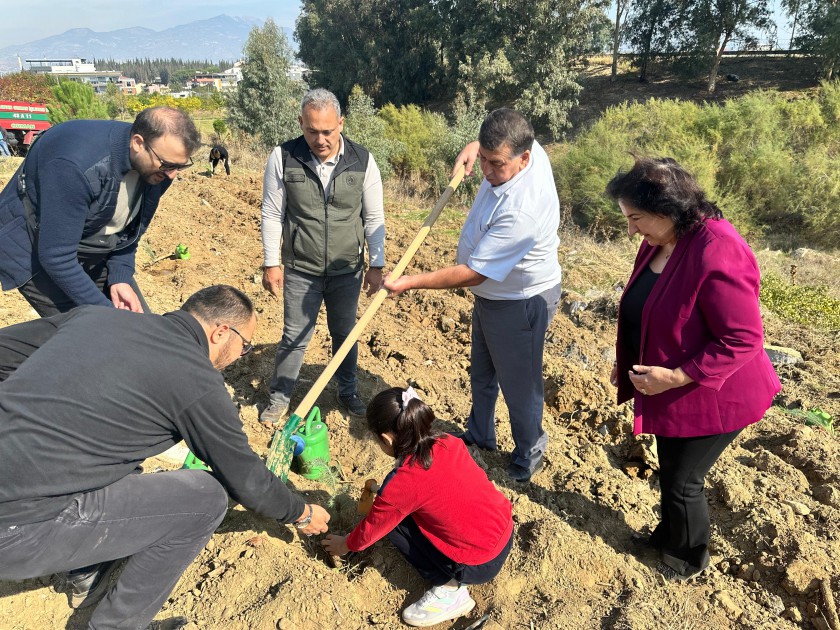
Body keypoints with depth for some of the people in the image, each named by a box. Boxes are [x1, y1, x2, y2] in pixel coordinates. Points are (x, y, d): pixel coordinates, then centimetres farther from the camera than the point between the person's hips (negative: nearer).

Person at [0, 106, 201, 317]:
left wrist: (120, 278, -11)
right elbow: (57, 256, -32)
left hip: (93, 251, 7)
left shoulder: (155, 168, -14)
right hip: (34, 250, -6)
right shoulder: (77, 165, -36)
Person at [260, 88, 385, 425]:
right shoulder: (283, 157, -12)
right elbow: (272, 215, -4)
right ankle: (279, 397, 31)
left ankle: (347, 391, 39)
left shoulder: (362, 160, -9)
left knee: (345, 333, 17)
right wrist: (271, 264, -3)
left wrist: (376, 265, -3)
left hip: (347, 270, 1)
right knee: (295, 337, 9)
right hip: (300, 270, -1)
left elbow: (374, 217, -2)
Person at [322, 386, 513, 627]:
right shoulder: (449, 443, -4)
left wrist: (346, 545, 21)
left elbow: (372, 528, 0)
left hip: (479, 565, -7)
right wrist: (384, 500, 25)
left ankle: (448, 590, 5)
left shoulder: (401, 484, -20)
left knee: (396, 520, 2)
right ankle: (453, 578, 17)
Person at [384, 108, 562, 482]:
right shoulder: (521, 149, -11)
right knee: (481, 373, 25)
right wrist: (474, 147, 1)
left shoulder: (521, 210, -37)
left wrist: (410, 283, -28)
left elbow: (472, 273, -33)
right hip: (490, 293, 10)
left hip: (520, 302, -10)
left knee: (518, 384, 9)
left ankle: (528, 454, 36)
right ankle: (480, 436, 47)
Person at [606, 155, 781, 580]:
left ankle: (690, 557, 37)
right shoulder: (660, 241, -2)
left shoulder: (718, 256, -31)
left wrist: (674, 377, -27)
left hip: (709, 397, -8)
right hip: (671, 390, 8)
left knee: (682, 481, 9)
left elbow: (743, 340, -27)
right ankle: (669, 535, 48)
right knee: (670, 469, 24)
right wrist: (627, 361, 8)